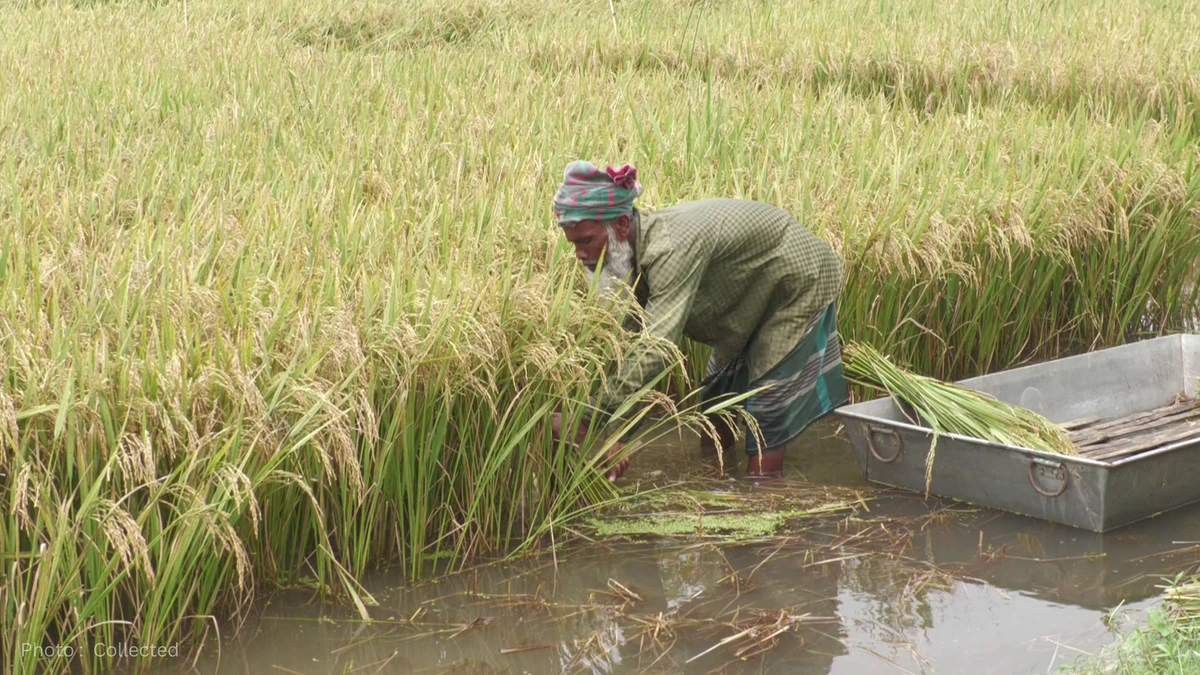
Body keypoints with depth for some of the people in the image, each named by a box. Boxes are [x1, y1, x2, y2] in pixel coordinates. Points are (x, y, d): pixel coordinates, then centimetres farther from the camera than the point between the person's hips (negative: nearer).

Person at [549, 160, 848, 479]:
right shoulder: (633, 256, -11)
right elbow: (631, 349, -9)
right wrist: (617, 435, -19)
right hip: (751, 299, 9)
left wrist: (584, 422, -49)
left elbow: (655, 349, -47)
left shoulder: (672, 249, -40)